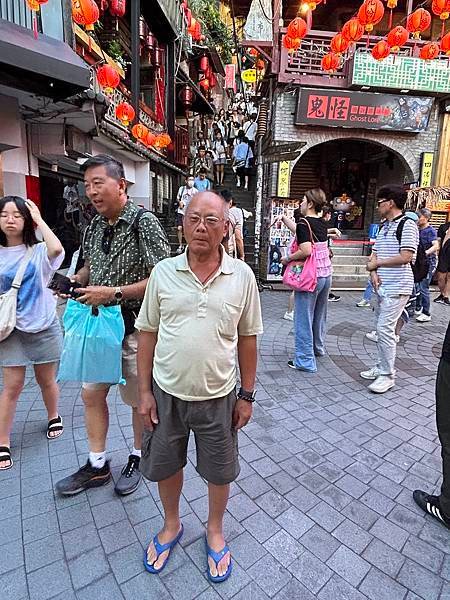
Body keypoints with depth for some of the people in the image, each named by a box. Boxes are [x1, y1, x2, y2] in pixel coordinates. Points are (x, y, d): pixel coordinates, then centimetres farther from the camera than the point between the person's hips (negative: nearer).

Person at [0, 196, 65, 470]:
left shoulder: (39, 251, -7)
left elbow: (57, 249, -32)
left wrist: (39, 219, -17)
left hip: (43, 326, -1)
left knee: (47, 380, 14)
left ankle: (54, 417, 42)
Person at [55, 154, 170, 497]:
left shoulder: (143, 222, -15)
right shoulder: (96, 225, 7)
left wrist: (113, 293, -24)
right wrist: (75, 280, -1)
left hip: (135, 327, -7)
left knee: (139, 400, 11)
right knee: (91, 394, 16)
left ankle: (139, 458, 37)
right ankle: (97, 466, 37)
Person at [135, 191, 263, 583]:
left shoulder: (242, 276, -7)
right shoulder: (163, 272, -6)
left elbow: (247, 339, -1)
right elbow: (148, 334, 0)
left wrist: (247, 395, 0)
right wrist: (145, 392, -1)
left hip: (218, 397, -1)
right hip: (166, 393, 2)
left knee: (220, 471, 18)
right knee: (164, 465, 22)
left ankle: (215, 530, 49)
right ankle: (172, 525, 52)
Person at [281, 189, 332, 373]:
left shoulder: (304, 223, -14)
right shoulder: (322, 223, 9)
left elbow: (306, 250, -26)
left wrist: (288, 258, -11)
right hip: (326, 274, 8)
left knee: (303, 317, 0)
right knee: (319, 313, 22)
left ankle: (305, 361, 6)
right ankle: (318, 347, 41)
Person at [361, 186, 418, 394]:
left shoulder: (407, 225, -11)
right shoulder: (384, 226, 15)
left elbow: (406, 257, -20)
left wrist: (376, 264, -10)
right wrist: (374, 273, -6)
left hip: (397, 287, -9)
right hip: (382, 286, 9)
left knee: (385, 329, -10)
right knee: (381, 328, 14)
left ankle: (387, 375, 3)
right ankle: (381, 367, 27)